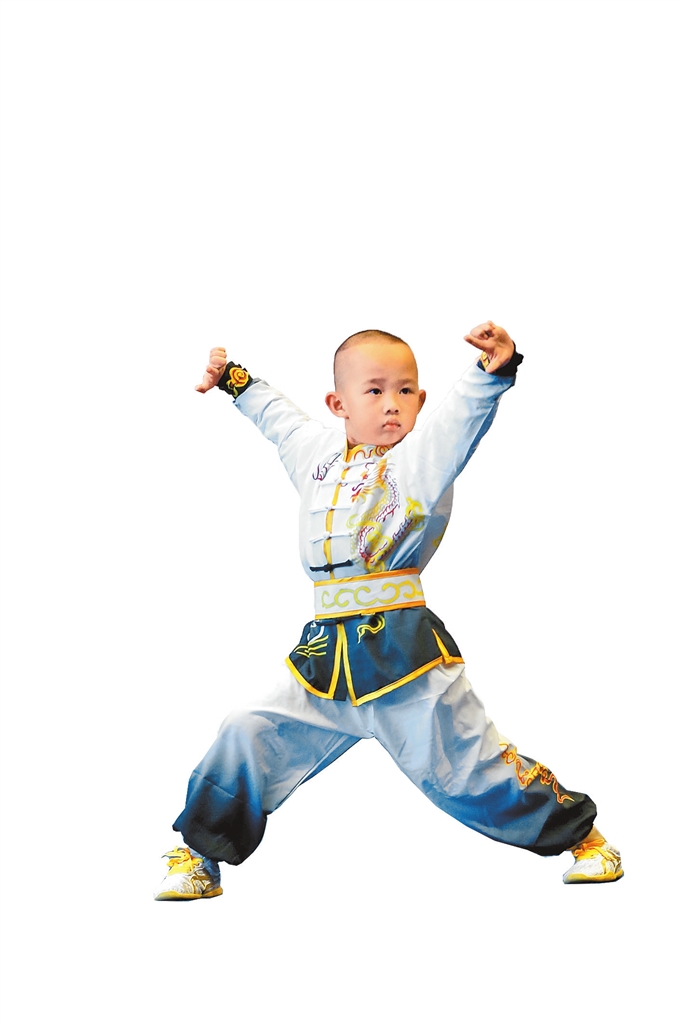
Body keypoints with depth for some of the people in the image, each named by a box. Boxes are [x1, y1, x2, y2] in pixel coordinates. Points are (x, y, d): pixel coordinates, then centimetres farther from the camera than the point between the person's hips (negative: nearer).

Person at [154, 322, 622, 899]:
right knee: (250, 738, 3)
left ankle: (578, 832, 21)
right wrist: (234, 379, 44)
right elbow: (277, 416, 33)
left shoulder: (424, 453, -3)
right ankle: (200, 854, 22)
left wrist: (494, 370, -41)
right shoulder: (316, 451, 13)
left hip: (405, 649, -5)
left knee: (465, 765, 0)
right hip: (326, 653, 5)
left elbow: (466, 413, -23)